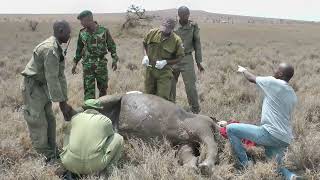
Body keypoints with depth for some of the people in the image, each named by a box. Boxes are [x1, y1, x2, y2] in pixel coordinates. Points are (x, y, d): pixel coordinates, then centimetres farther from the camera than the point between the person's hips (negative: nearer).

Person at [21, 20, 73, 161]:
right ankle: (47, 157, 7)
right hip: (32, 87, -10)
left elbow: (60, 76, 7)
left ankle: (52, 153, 25)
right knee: (38, 123, -3)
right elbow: (52, 79, -26)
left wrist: (64, 101, 5)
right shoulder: (50, 49, -26)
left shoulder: (58, 49, 7)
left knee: (49, 119, 13)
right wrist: (61, 104, -21)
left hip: (42, 86, 10)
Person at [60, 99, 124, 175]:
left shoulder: (75, 117, 14)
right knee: (118, 137, 16)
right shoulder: (106, 121, 7)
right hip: (94, 165, -2)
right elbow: (111, 136, 28)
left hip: (72, 164, 2)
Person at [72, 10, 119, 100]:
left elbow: (112, 46, 3)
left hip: (101, 65, -1)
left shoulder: (104, 31, -7)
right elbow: (79, 49, 14)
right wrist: (75, 62, 14)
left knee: (103, 88, 10)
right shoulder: (82, 33, 1)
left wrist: (114, 60, -3)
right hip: (88, 66, 1)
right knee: (89, 90, -3)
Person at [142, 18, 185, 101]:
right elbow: (144, 44, 13)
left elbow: (179, 57, -4)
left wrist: (165, 62, -17)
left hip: (164, 72, -3)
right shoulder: (153, 33, -5)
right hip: (150, 69, 4)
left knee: (163, 97, -6)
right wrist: (145, 56, -4)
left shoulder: (176, 40, -13)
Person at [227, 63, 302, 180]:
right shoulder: (293, 95, 15)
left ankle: (246, 165, 1)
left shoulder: (274, 82, -8)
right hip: (285, 140, 8)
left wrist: (243, 70, 28)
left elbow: (252, 78, 8)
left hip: (271, 134, -8)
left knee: (230, 128, -1)